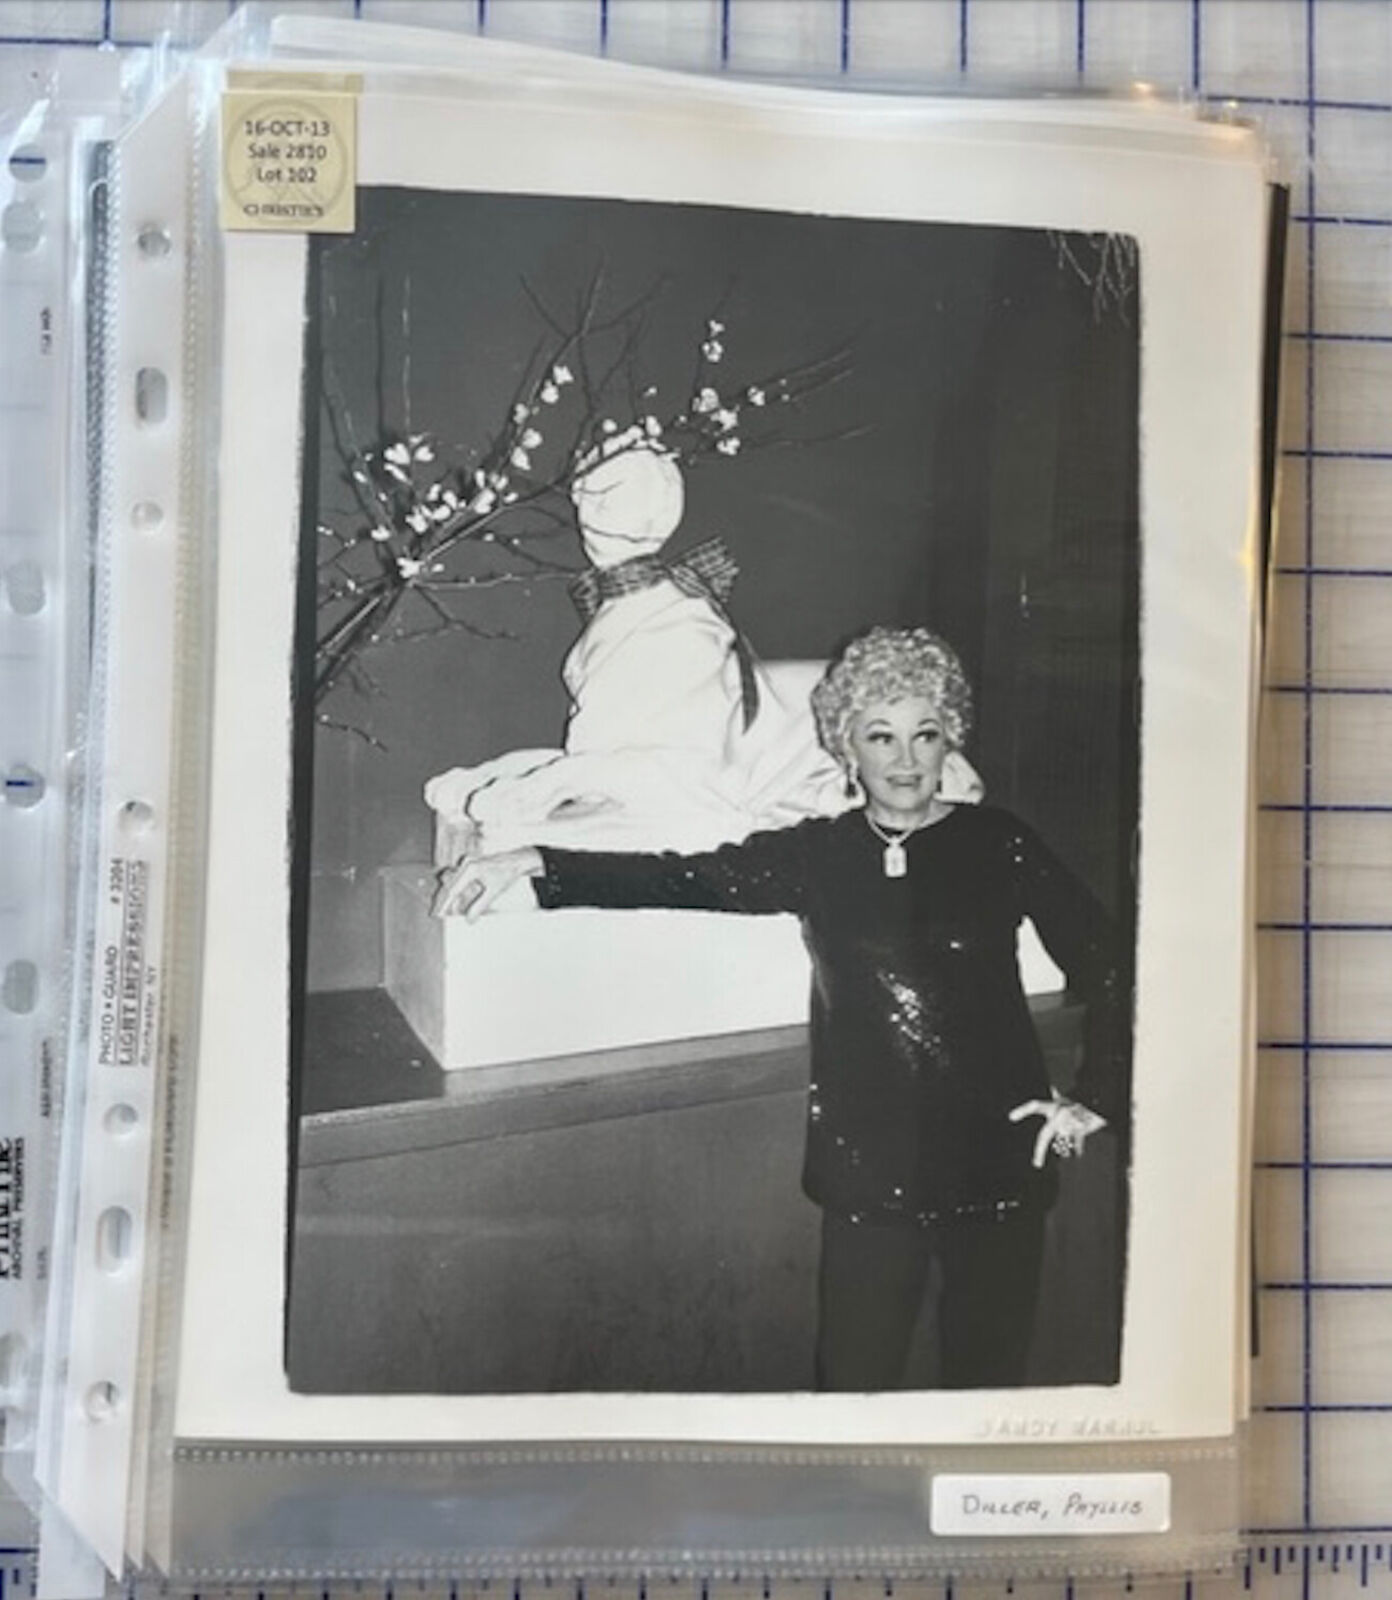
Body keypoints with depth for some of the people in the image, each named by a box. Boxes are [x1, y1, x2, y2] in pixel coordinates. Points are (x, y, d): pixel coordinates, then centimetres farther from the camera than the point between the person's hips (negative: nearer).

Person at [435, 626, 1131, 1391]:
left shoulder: (999, 845, -3)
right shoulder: (821, 853, 1)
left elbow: (1110, 970, 2)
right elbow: (685, 875, -8)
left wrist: (1095, 1099, -1)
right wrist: (535, 863, -17)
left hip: (996, 1164, 0)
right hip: (870, 1173, 1)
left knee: (986, 1372, 13)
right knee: (854, 1379, 7)